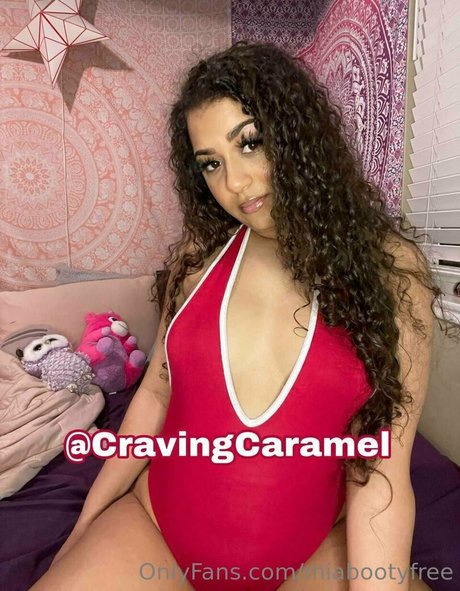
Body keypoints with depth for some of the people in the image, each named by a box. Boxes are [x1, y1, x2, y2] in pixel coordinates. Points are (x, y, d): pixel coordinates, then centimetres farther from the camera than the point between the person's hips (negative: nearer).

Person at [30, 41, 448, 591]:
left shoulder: (390, 268, -12)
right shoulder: (198, 254, -5)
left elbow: (379, 473, -12)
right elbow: (155, 393, 3)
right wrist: (85, 528, 7)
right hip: (155, 527, 2)